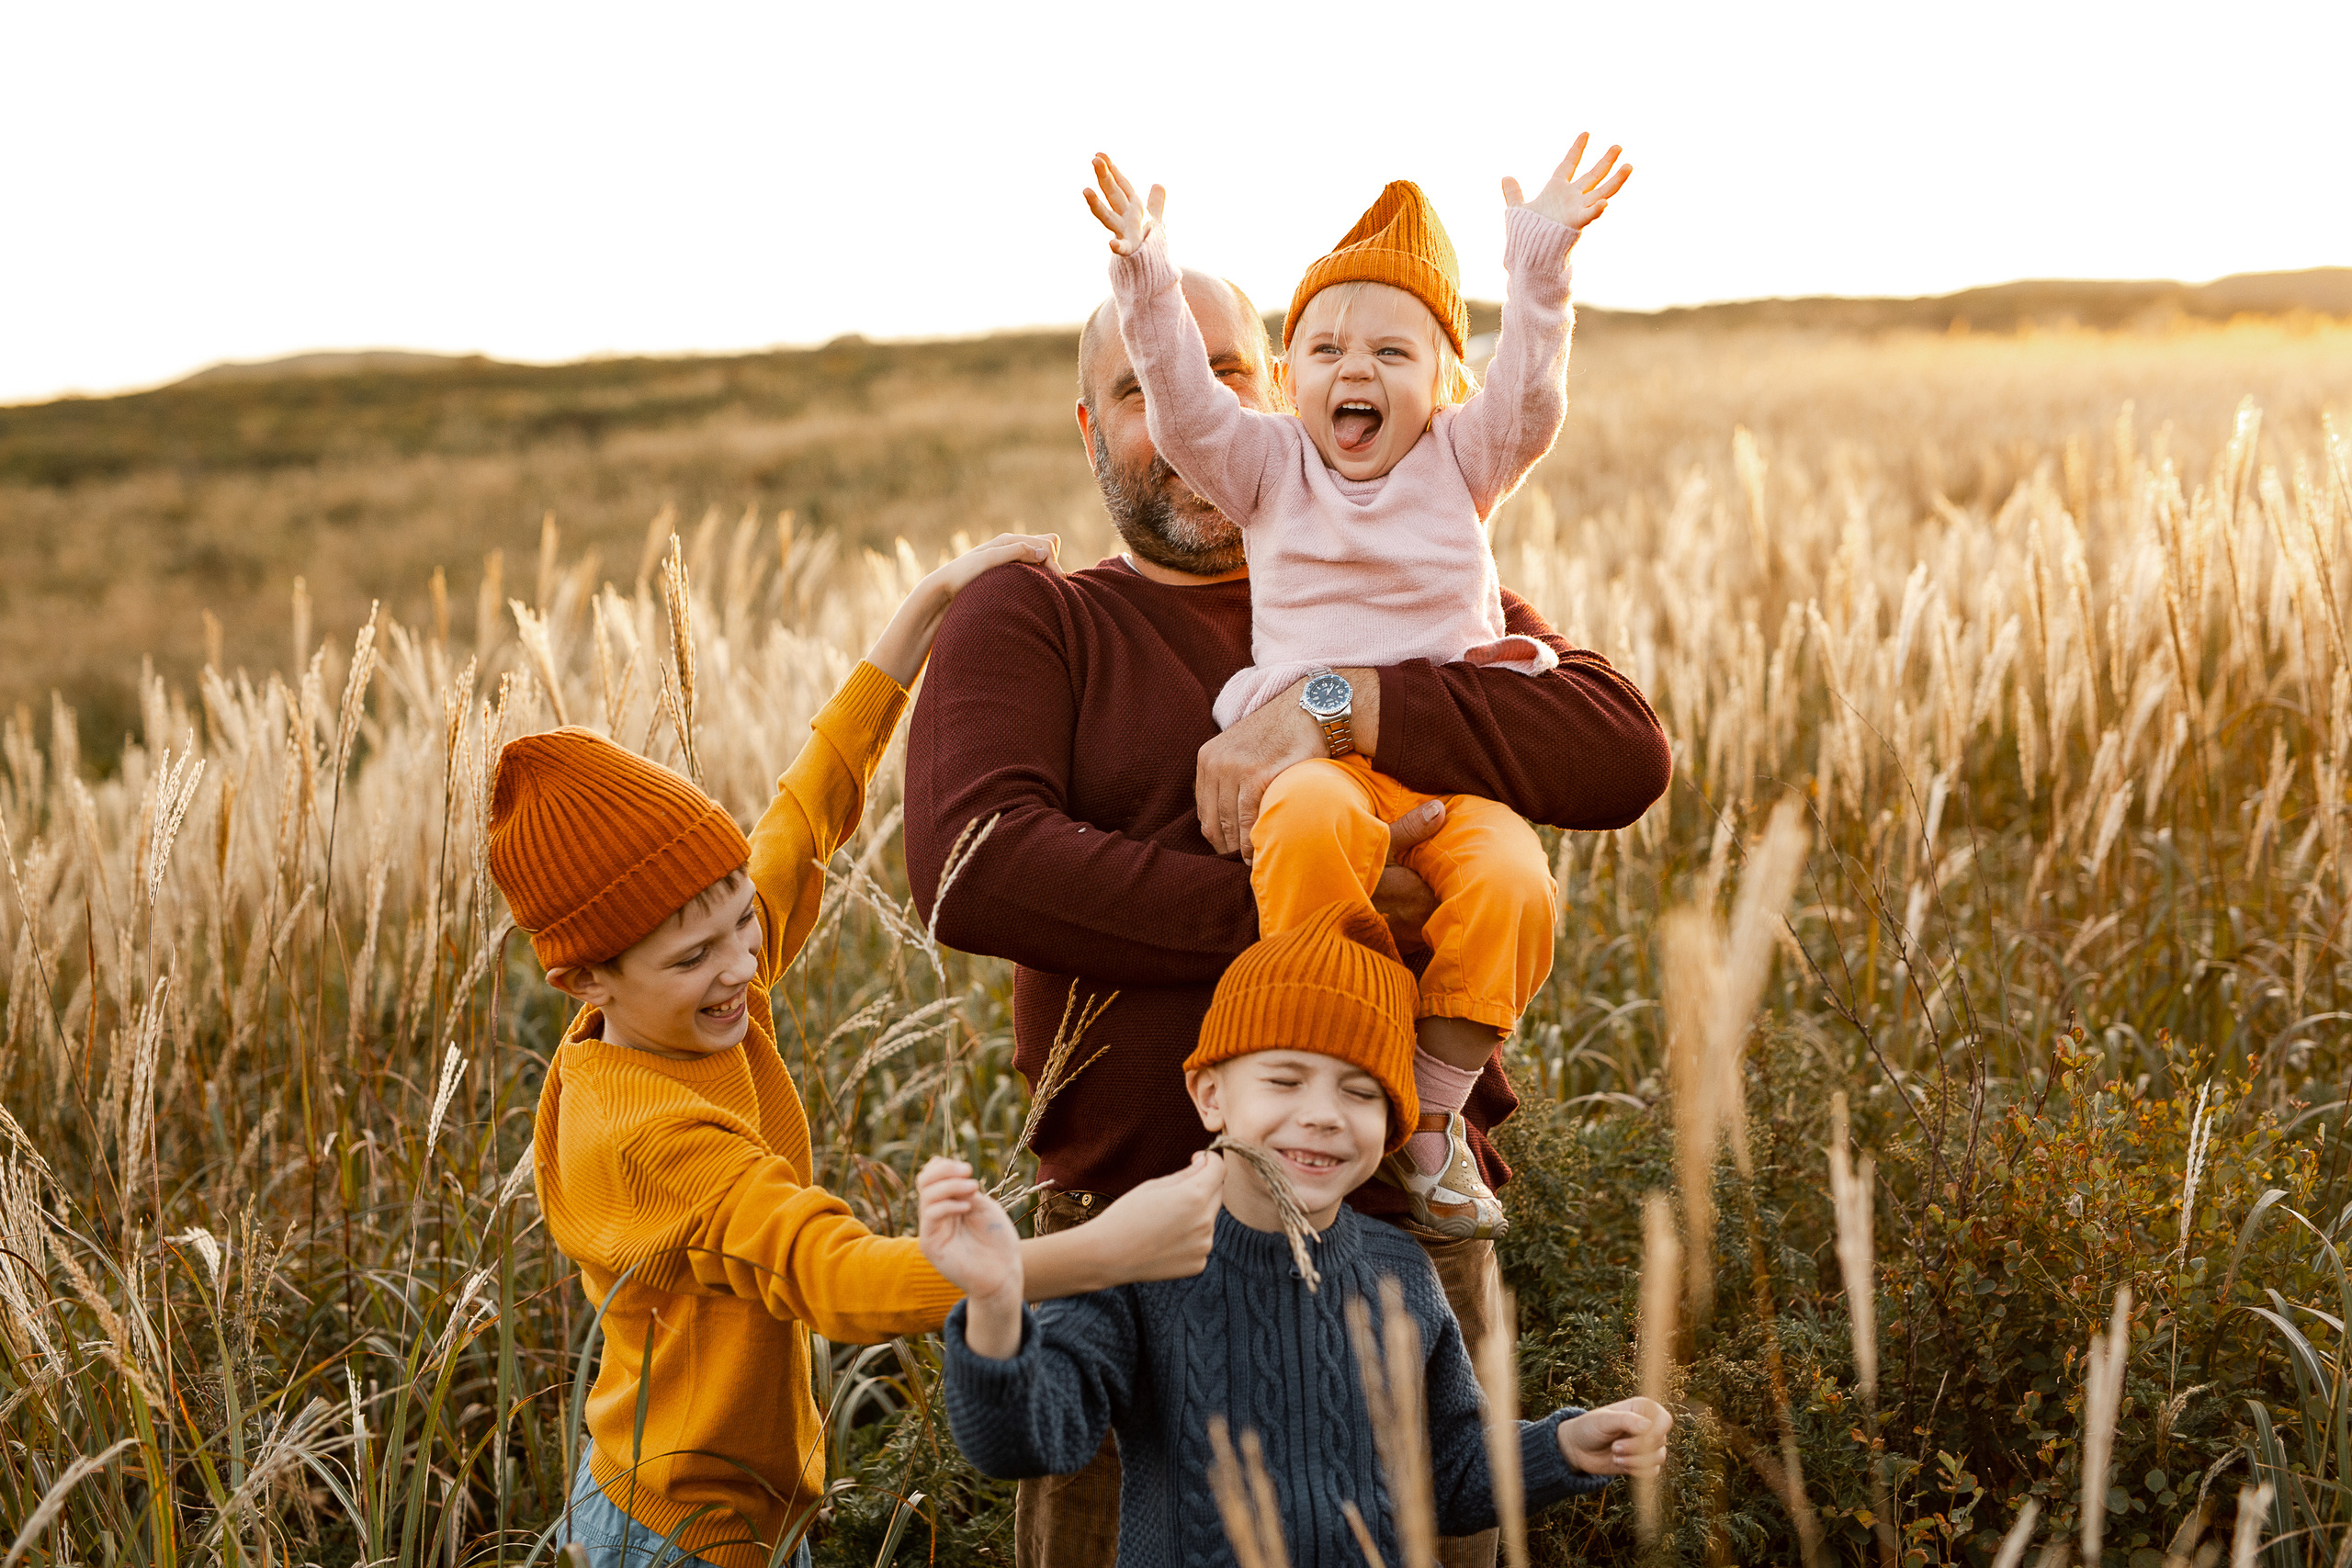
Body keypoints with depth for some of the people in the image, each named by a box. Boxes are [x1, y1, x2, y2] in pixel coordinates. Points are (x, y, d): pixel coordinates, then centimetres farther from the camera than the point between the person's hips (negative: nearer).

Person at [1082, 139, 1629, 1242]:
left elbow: (1529, 397, -4)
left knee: (1511, 884, -29)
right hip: (1309, 749, -1)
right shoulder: (1268, 468, 13)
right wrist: (1145, 279, -18)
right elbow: (1183, 402, -3)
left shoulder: (1461, 462, 14)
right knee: (1315, 824, -38)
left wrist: (1540, 268, -19)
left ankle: (1433, 1119, -8)